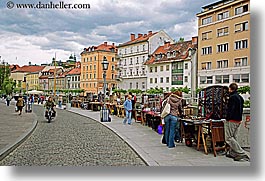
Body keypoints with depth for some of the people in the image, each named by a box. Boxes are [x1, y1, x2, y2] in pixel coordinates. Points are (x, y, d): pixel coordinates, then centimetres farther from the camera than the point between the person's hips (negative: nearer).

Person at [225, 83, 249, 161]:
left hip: (232, 120, -10)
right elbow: (241, 109, 19)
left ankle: (241, 153, -11)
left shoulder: (232, 97, -15)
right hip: (238, 120, 10)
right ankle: (232, 153, 19)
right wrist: (240, 119, 20)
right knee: (234, 137, 15)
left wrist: (227, 119, -14)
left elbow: (230, 109, -20)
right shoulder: (240, 97, 15)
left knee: (228, 138, -7)